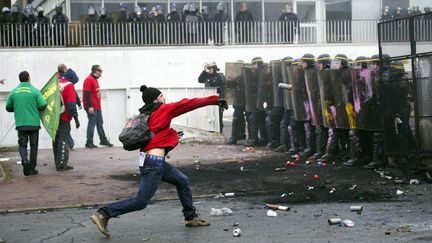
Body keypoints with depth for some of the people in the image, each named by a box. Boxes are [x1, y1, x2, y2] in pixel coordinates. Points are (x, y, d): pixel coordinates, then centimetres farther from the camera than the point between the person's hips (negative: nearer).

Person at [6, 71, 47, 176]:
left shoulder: (14, 92, 1)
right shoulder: (35, 91, -7)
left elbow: (8, 108, 7)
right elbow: (43, 106, -12)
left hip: (20, 124, 2)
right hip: (34, 123, -1)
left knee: (22, 145, 10)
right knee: (33, 146, 9)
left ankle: (25, 160, -17)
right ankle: (32, 169, 13)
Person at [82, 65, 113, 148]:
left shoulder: (95, 79, 18)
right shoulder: (89, 80, -13)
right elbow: (86, 94, -19)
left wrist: (98, 105, 17)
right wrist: (89, 106, -22)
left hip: (97, 107, 10)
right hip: (92, 107, -10)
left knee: (100, 123, 12)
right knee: (92, 124, -5)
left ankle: (103, 140, 19)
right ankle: (89, 143, 0)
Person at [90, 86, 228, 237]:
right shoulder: (163, 110, -7)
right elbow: (188, 104, -7)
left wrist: (172, 135, 17)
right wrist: (215, 100, -5)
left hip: (152, 161, 10)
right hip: (154, 162, -10)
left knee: (182, 181, 19)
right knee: (141, 202, -6)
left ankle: (191, 217, 28)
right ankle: (103, 214, -5)